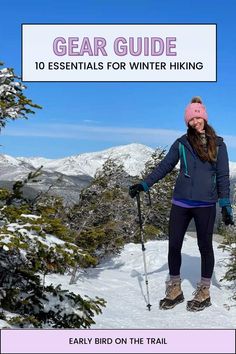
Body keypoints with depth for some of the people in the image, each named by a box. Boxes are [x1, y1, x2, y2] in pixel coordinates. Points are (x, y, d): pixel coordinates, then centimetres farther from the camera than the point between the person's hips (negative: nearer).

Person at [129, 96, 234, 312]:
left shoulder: (218, 145, 3)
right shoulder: (182, 143, 4)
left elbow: (223, 176, 3)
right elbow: (164, 167, 6)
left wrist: (226, 205, -1)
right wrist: (144, 185, -3)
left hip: (206, 204, -1)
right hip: (181, 203, 2)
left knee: (205, 246, 8)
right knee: (174, 245, 5)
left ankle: (204, 292, 24)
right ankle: (175, 290, 22)